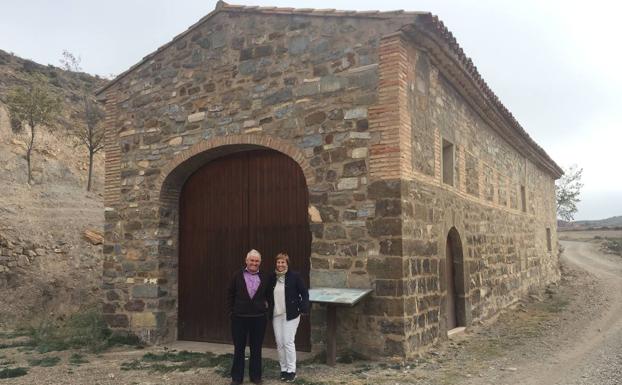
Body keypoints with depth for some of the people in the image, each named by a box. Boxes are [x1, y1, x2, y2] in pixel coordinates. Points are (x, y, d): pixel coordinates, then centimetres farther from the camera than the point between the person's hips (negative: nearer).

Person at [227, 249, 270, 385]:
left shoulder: (264, 278, 3)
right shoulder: (238, 275, -1)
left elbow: (268, 296, 15)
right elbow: (230, 294, 5)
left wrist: (265, 307, 3)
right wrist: (232, 310, 1)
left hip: (259, 318, 1)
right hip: (239, 317, -1)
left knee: (256, 348, 10)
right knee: (239, 348, 8)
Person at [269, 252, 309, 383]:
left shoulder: (294, 276, -8)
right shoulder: (272, 278, 5)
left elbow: (305, 293, -5)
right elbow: (268, 295, 15)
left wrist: (303, 309, -14)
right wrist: (268, 311, 7)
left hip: (290, 315, -4)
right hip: (276, 315, 5)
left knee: (288, 342, -6)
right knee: (279, 343, 7)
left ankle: (291, 371, 6)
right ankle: (283, 369, 20)